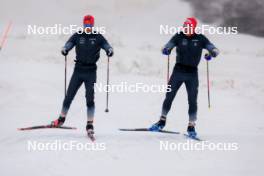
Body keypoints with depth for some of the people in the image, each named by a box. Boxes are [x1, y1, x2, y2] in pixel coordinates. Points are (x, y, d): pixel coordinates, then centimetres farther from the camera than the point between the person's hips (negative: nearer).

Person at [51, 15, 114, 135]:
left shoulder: (98, 37, 1)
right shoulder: (77, 36, 2)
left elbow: (106, 45, -8)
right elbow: (69, 44, -9)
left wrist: (109, 50, -32)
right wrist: (65, 49, -32)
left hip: (91, 71, -1)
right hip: (78, 70, 1)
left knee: (90, 98, -7)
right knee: (69, 96, 4)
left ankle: (90, 125, -2)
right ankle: (61, 119, 22)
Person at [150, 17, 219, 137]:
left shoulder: (200, 39, -2)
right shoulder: (179, 37, -2)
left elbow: (214, 50, 0)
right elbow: (166, 48, -6)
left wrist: (212, 53, -24)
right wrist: (166, 50, -31)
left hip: (192, 73, 0)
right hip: (178, 70, 0)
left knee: (192, 100, -3)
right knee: (169, 96, 1)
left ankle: (191, 127, 4)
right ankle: (162, 122, 14)